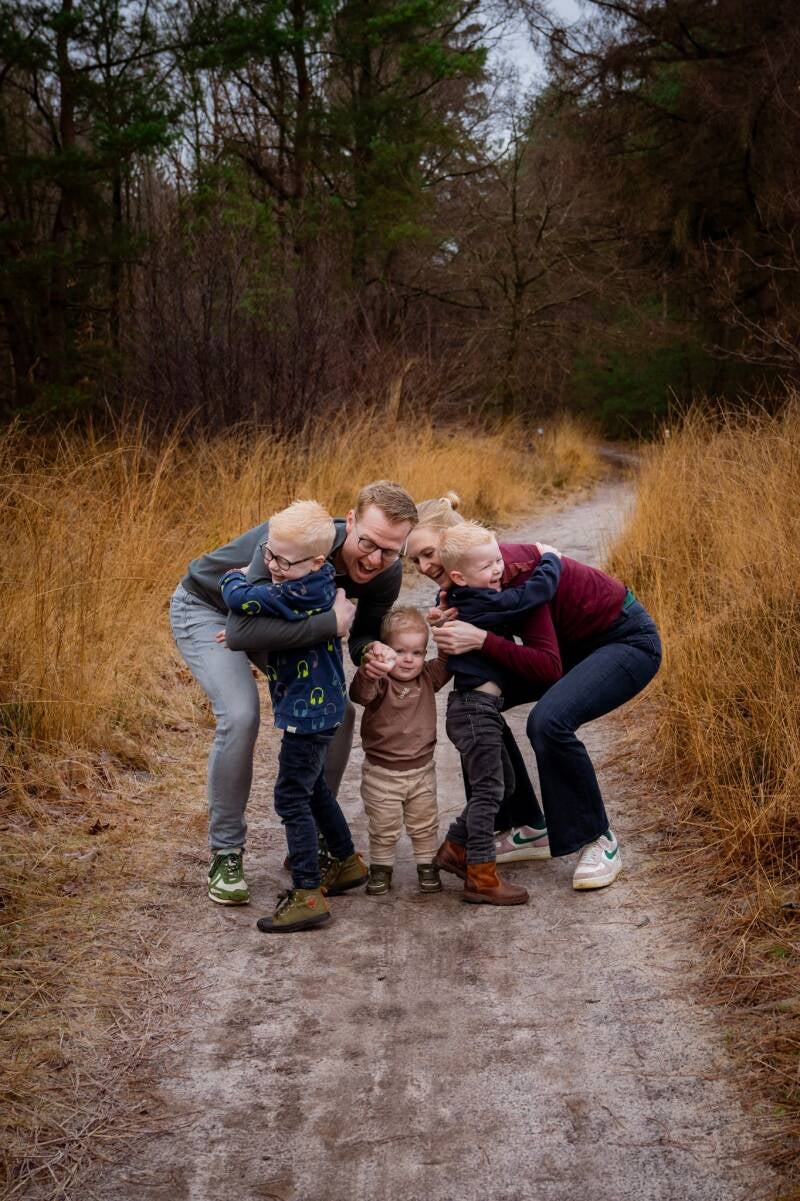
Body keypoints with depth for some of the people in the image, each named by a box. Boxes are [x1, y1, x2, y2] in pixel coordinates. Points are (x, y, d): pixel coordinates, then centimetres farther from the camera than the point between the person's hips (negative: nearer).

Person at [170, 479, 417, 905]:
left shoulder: (386, 574, -21)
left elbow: (363, 631, -5)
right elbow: (241, 632, -48)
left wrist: (370, 651, -30)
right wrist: (331, 622, -44)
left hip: (271, 617, 6)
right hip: (207, 609, -6)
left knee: (338, 713, -2)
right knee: (240, 716, -26)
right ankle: (225, 855, -8)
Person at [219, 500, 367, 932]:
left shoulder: (297, 594, -27)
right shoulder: (322, 583, 2)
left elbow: (240, 599, -26)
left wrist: (233, 577, -5)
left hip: (307, 711, -10)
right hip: (319, 706, 10)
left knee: (291, 798, -5)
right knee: (312, 788, 24)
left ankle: (308, 896, -2)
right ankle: (348, 862, 38)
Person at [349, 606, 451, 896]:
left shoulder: (428, 677, -3)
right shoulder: (380, 682, -20)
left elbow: (447, 662, 2)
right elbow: (359, 694, -39)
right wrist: (370, 671, -63)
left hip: (421, 770, 4)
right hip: (382, 773, -3)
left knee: (425, 826, 16)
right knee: (383, 828, 11)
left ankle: (427, 866, 33)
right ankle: (381, 869, 29)